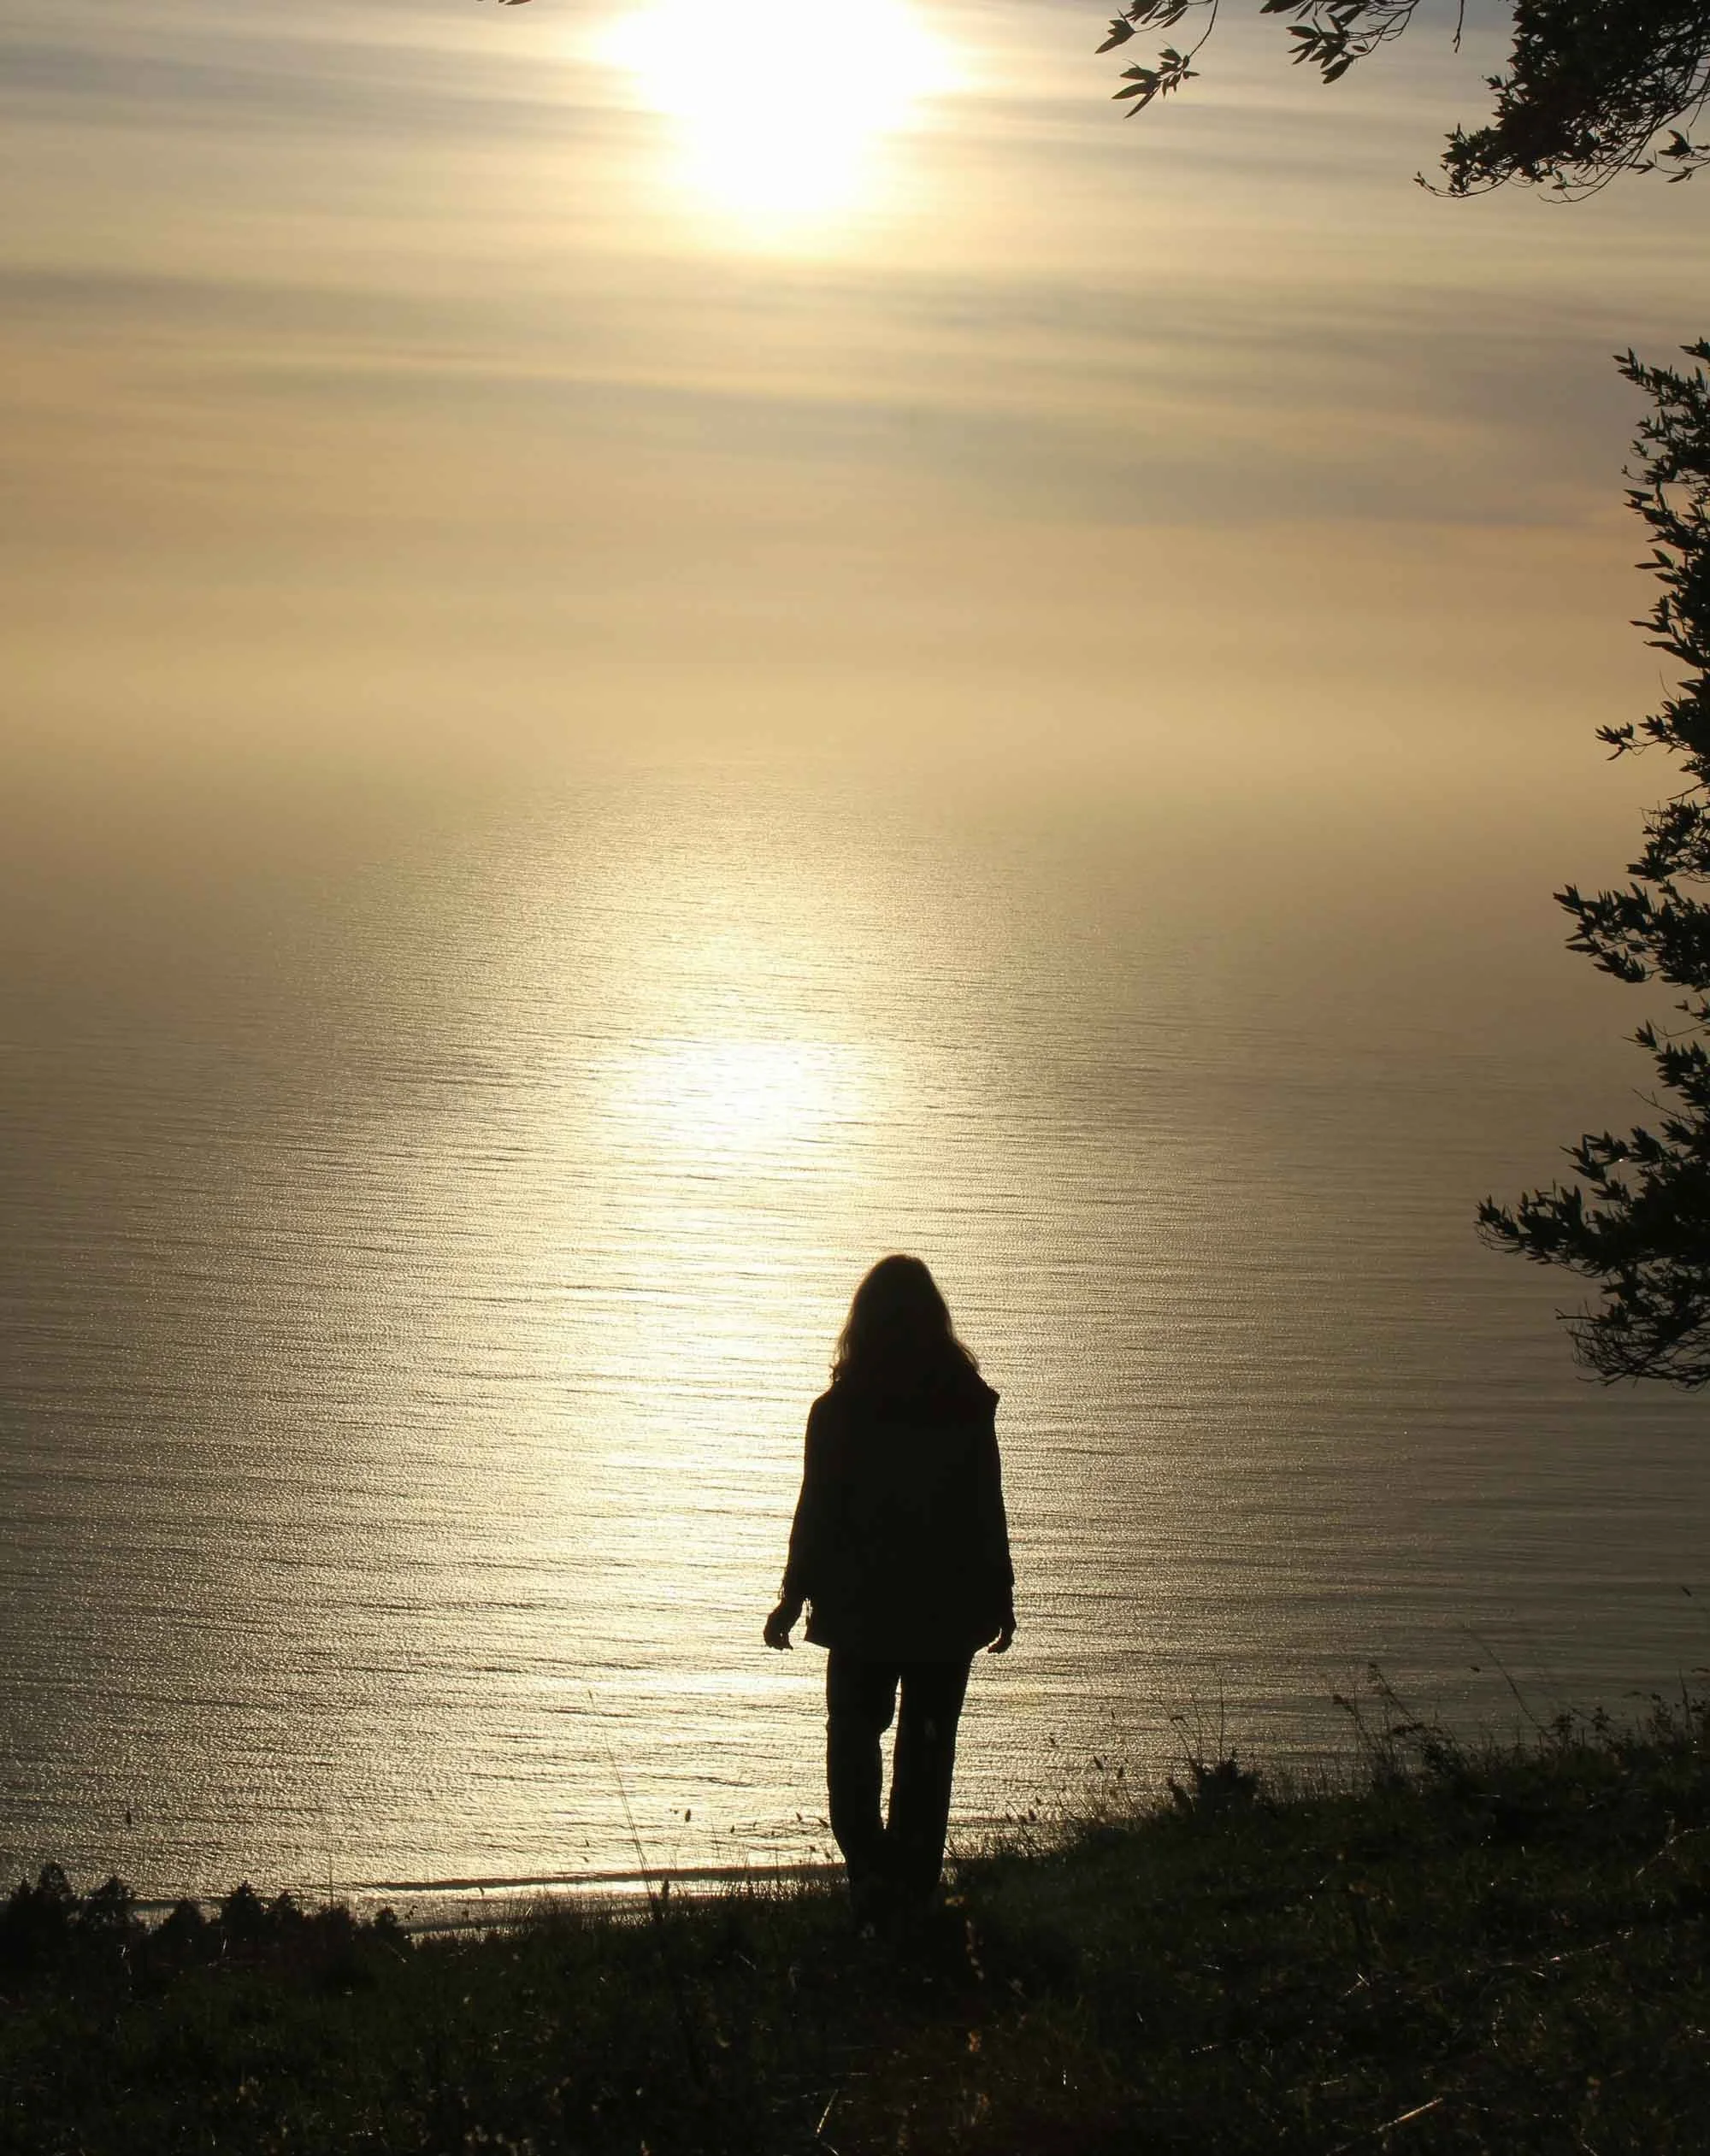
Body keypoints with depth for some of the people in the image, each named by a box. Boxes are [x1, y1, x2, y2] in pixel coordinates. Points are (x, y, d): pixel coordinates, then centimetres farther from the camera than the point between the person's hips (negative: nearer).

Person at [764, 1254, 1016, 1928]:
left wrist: (796, 1595, 3)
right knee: (927, 1744, 11)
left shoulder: (838, 1410, -8)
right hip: (947, 1608, 1)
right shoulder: (969, 1404, -4)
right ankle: (912, 1886, 13)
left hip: (862, 1607, -1)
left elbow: (817, 1510, -6)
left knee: (854, 1733, 12)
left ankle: (871, 1866, -9)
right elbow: (988, 1511, -2)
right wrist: (1000, 1595, 7)